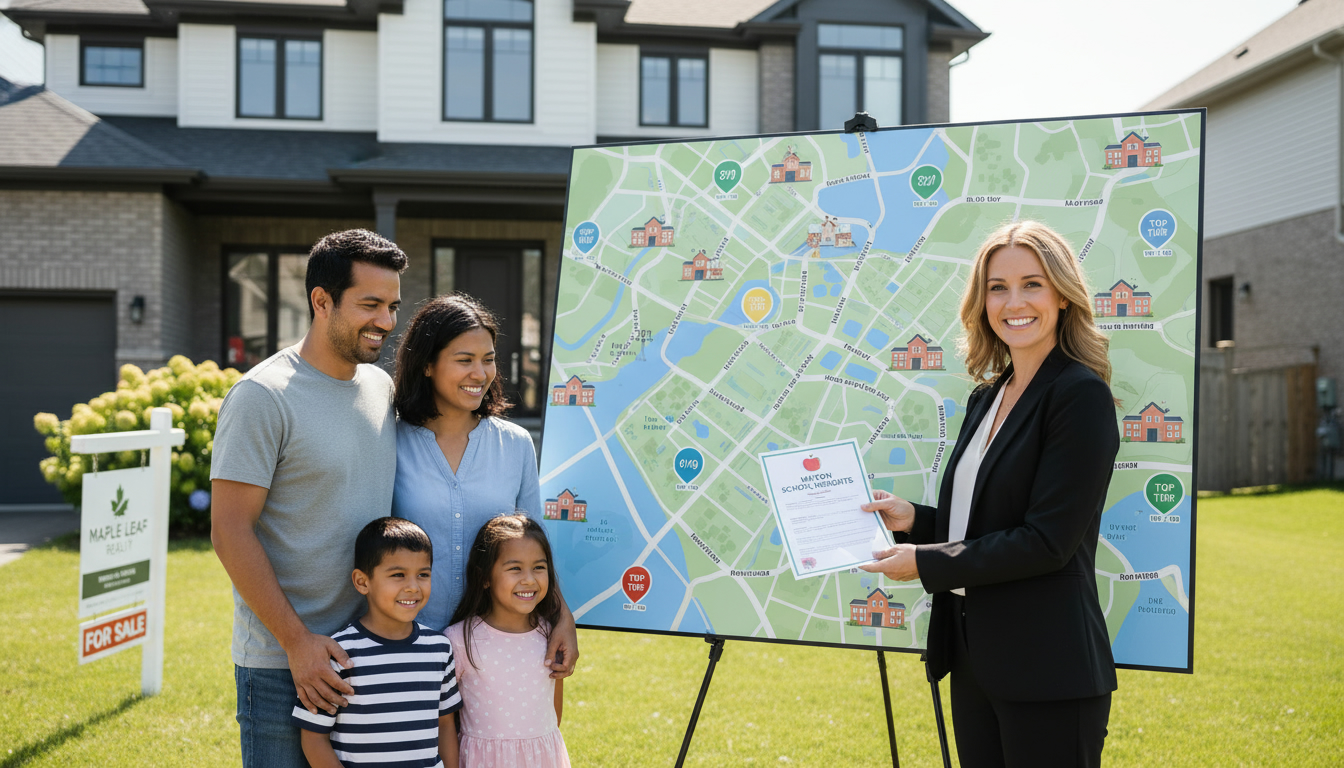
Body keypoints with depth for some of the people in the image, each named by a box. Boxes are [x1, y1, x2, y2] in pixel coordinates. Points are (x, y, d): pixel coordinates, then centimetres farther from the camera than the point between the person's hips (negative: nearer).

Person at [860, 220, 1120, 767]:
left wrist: (925, 563, -14)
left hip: (1047, 673, -8)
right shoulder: (988, 397, 12)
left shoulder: (1081, 395, -13)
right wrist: (912, 519, 2)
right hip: (975, 660, 8)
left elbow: (1047, 541, -18)